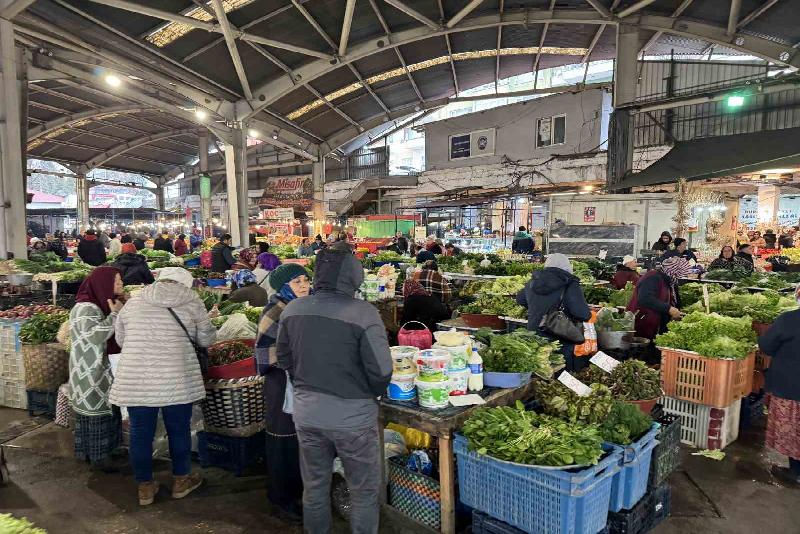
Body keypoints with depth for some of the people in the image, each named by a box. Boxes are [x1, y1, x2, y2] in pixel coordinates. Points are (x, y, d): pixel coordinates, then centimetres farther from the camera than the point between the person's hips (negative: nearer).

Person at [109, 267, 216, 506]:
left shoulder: (133, 302, 10)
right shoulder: (191, 300, 1)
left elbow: (120, 340, 19)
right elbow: (206, 338, 8)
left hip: (135, 379, 3)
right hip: (176, 379, -2)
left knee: (140, 433, 14)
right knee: (179, 430, 14)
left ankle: (145, 487, 28)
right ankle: (181, 481, 30)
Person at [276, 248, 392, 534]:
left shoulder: (292, 309, -5)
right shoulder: (364, 313, -20)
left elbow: (283, 359, 7)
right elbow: (381, 371, -18)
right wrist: (372, 394, 3)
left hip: (306, 414, 5)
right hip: (353, 417, -4)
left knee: (314, 488, 23)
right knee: (364, 491, 15)